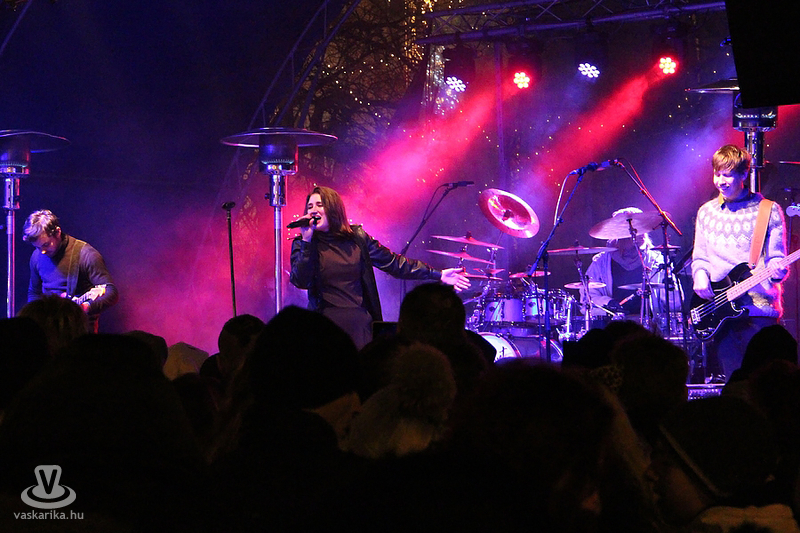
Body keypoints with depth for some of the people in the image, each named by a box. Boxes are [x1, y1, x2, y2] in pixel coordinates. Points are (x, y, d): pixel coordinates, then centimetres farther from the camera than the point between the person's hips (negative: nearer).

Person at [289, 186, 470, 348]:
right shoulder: (304, 244, 1)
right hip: (325, 325, -3)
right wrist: (306, 242, -17)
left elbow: (393, 263, 9)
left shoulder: (357, 237, 7)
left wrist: (438, 275, 6)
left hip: (360, 324, 3)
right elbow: (300, 281, -13)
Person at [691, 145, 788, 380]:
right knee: (732, 379, 0)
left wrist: (776, 269, -20)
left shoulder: (769, 211, 4)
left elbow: (776, 258, 3)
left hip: (758, 309, -3)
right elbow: (699, 257, 18)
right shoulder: (706, 212, 15)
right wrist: (700, 276, -3)